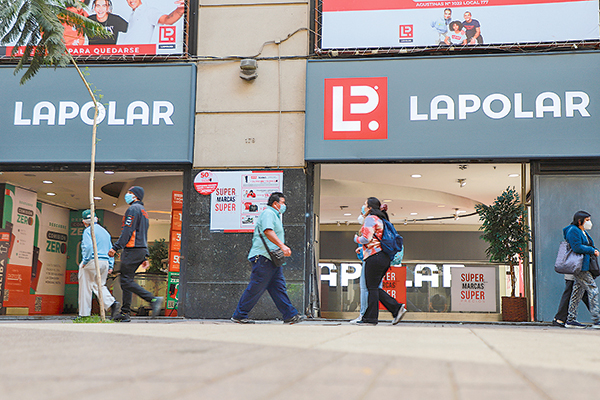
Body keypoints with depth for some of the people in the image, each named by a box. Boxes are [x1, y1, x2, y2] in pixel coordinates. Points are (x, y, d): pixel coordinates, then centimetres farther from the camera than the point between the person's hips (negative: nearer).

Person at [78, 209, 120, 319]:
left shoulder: (88, 231, -5)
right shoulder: (105, 231, 18)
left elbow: (88, 247, -20)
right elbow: (110, 249, 17)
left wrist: (85, 261, -11)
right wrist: (110, 266, 17)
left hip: (92, 261, -7)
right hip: (105, 262, 7)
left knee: (85, 287, 3)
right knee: (100, 285, 14)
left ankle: (84, 313, 6)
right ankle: (111, 303, -10)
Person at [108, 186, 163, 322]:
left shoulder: (133, 209, -7)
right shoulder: (144, 211, 23)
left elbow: (127, 231, -17)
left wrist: (115, 248, -19)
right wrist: (145, 257, 21)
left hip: (132, 249, -10)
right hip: (141, 250, 10)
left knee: (126, 281, -11)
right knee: (126, 280, 10)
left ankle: (153, 299, -19)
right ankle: (125, 313, 8)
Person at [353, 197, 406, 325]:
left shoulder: (370, 218, -8)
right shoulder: (381, 219, 21)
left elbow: (366, 239, -17)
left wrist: (356, 239, 3)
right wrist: (362, 247, 23)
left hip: (374, 257, -9)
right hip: (384, 257, 9)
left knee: (372, 288, -4)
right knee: (374, 288, 12)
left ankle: (371, 318, 0)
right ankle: (397, 308, 5)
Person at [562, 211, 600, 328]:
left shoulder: (583, 232, 22)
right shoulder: (573, 231, -10)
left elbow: (588, 246, 29)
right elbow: (577, 247, -19)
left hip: (584, 266, 11)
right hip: (579, 266, -11)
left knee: (577, 292, 9)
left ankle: (570, 320, 12)